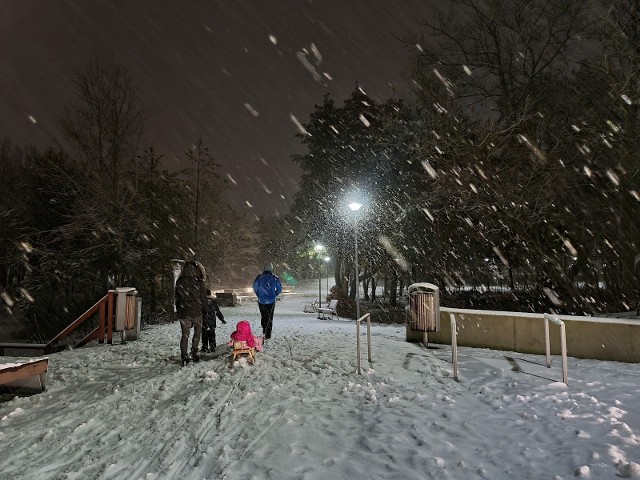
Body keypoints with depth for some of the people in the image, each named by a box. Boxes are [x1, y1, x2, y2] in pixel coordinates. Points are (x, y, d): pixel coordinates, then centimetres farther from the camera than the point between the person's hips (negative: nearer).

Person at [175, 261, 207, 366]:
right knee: (197, 332, 16)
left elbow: (177, 298, 8)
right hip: (196, 311, -2)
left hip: (183, 311, 2)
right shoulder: (199, 282, -10)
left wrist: (178, 310, 17)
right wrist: (205, 310, 9)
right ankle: (194, 353, 13)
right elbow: (203, 297, -3)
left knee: (185, 334, 8)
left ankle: (184, 356, 2)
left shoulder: (179, 282, 0)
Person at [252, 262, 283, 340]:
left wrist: (259, 295, 11)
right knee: (269, 318, 10)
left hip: (261, 301, 1)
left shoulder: (259, 277, -6)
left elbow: (255, 287, -4)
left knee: (263, 316, 19)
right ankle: (268, 334, 11)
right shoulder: (275, 278, -7)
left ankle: (264, 332, 23)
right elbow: (279, 288, -3)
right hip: (271, 301, -1)